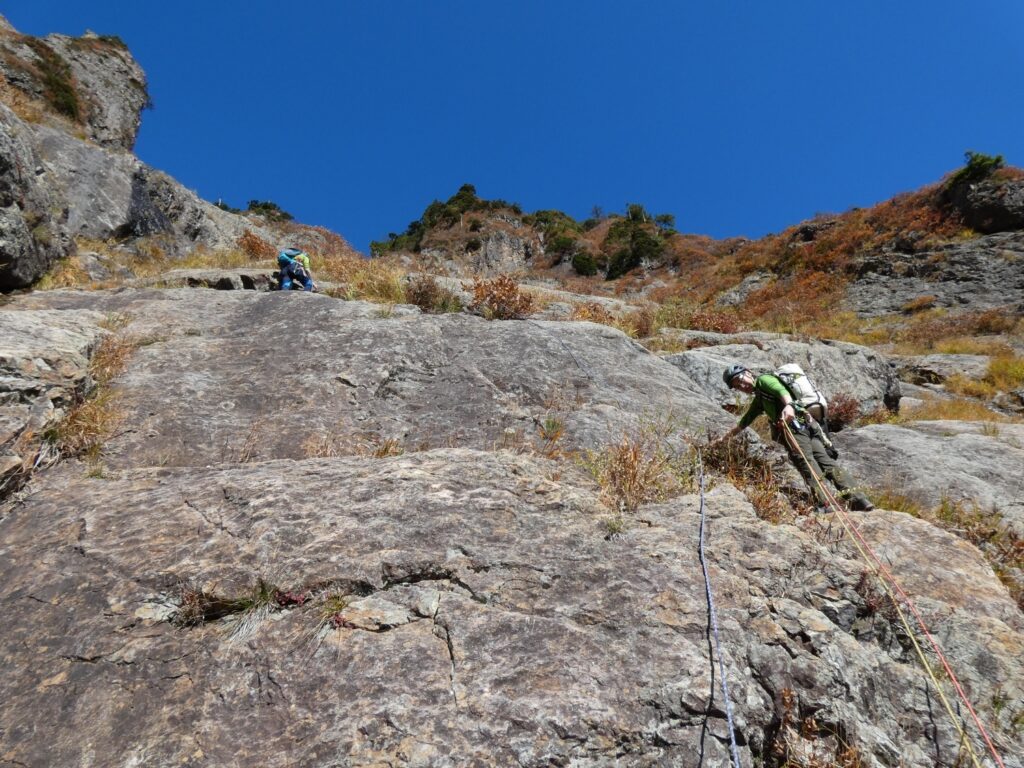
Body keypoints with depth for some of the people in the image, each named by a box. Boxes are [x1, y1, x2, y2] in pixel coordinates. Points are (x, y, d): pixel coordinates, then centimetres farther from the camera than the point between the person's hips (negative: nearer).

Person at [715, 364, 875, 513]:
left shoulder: (763, 379, 12)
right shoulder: (758, 398, 39)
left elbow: (781, 390, -12)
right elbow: (744, 422, 49)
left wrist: (789, 405, -33)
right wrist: (725, 437, 55)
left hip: (794, 423, -8)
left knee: (805, 461, -23)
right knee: (826, 460, -9)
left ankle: (824, 505, -38)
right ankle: (856, 498, -24)